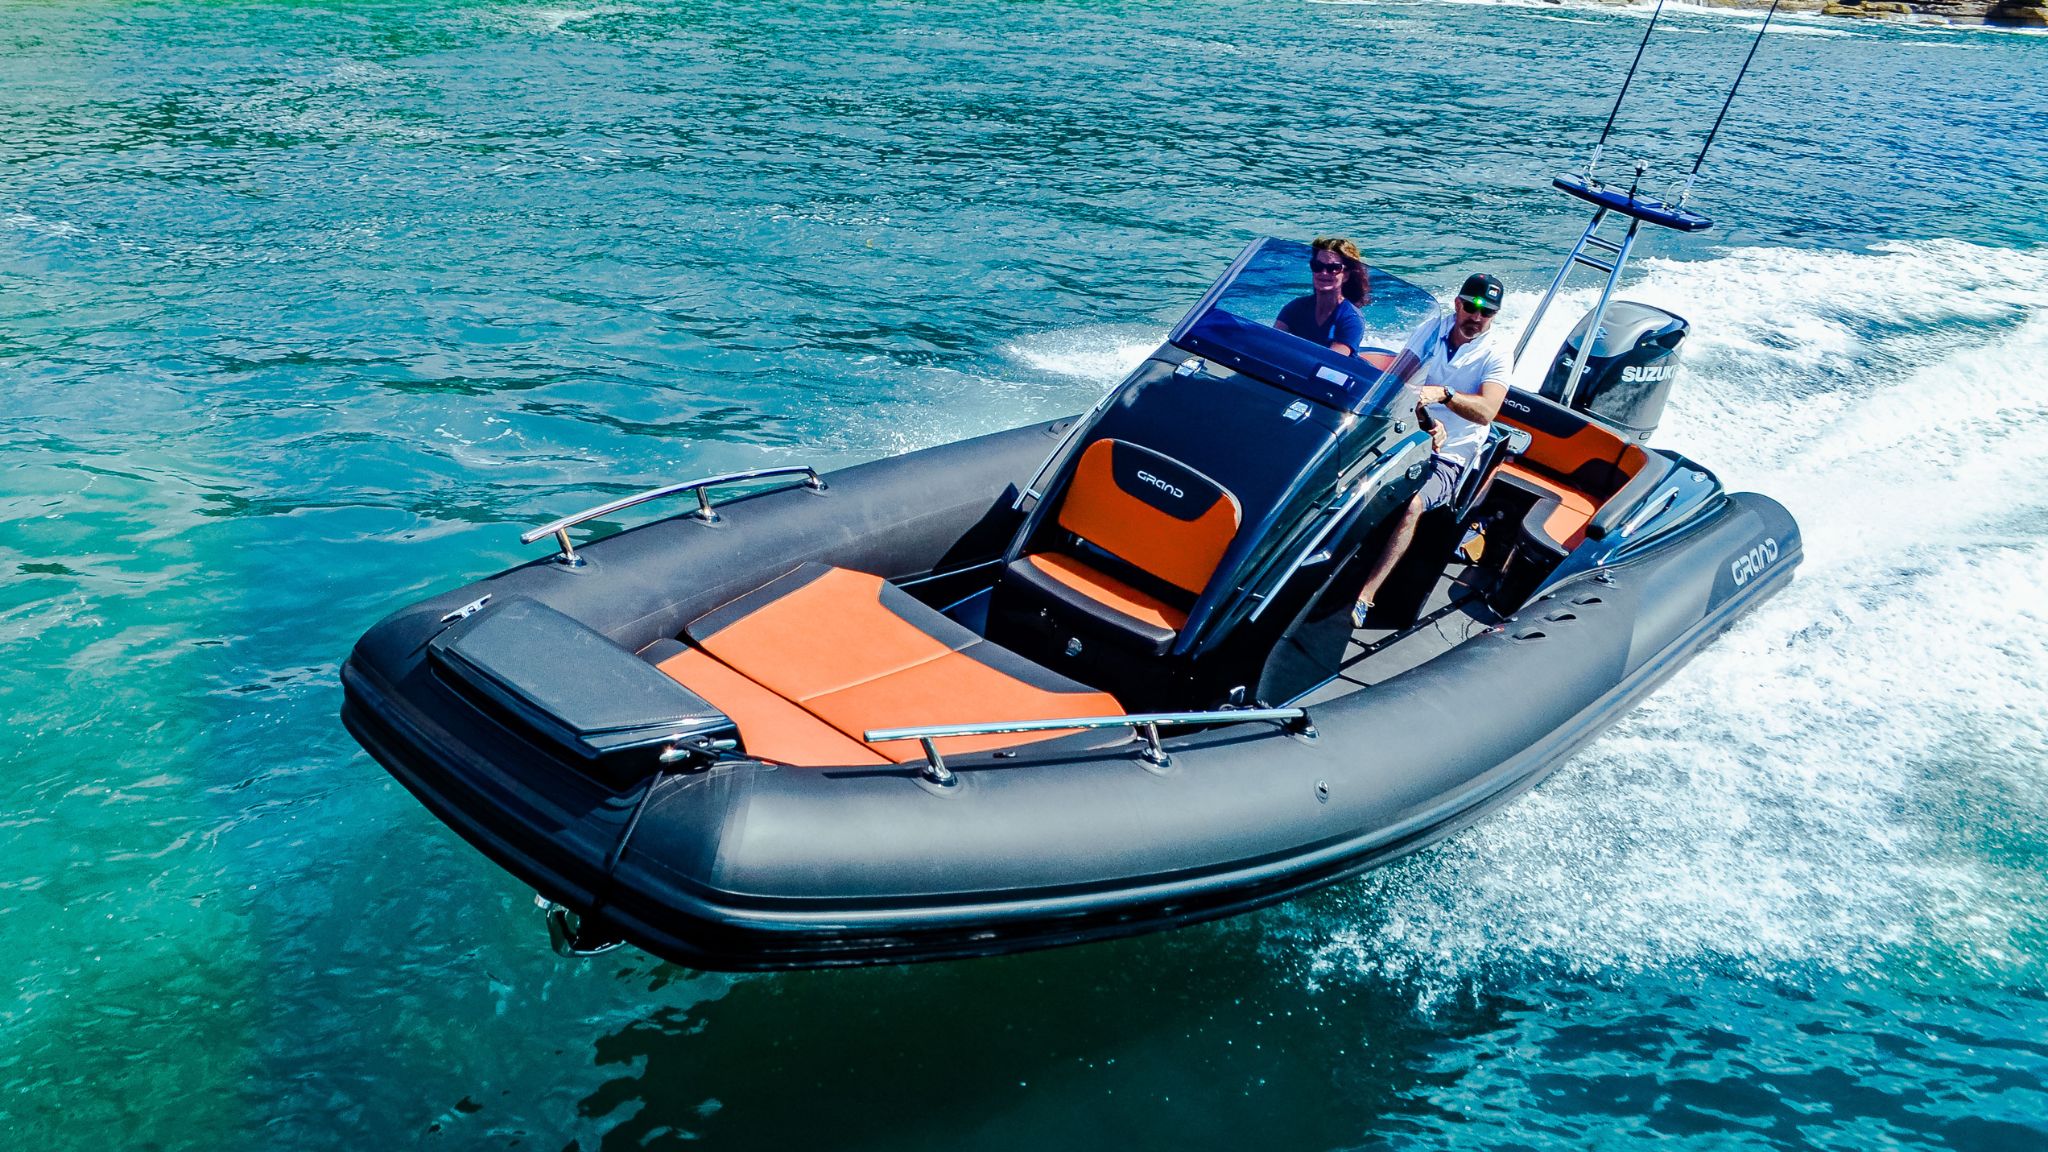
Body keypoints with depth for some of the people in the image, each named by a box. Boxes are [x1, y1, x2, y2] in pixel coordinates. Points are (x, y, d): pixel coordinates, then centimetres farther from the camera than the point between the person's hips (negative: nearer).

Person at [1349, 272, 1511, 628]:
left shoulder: (1496, 353, -6)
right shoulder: (1432, 329, 5)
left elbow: (1486, 411, -22)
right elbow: (1394, 381, -5)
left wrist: (1443, 394, -40)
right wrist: (1424, 418, -23)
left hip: (1449, 456, -4)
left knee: (1412, 505, -32)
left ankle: (1365, 595, -34)